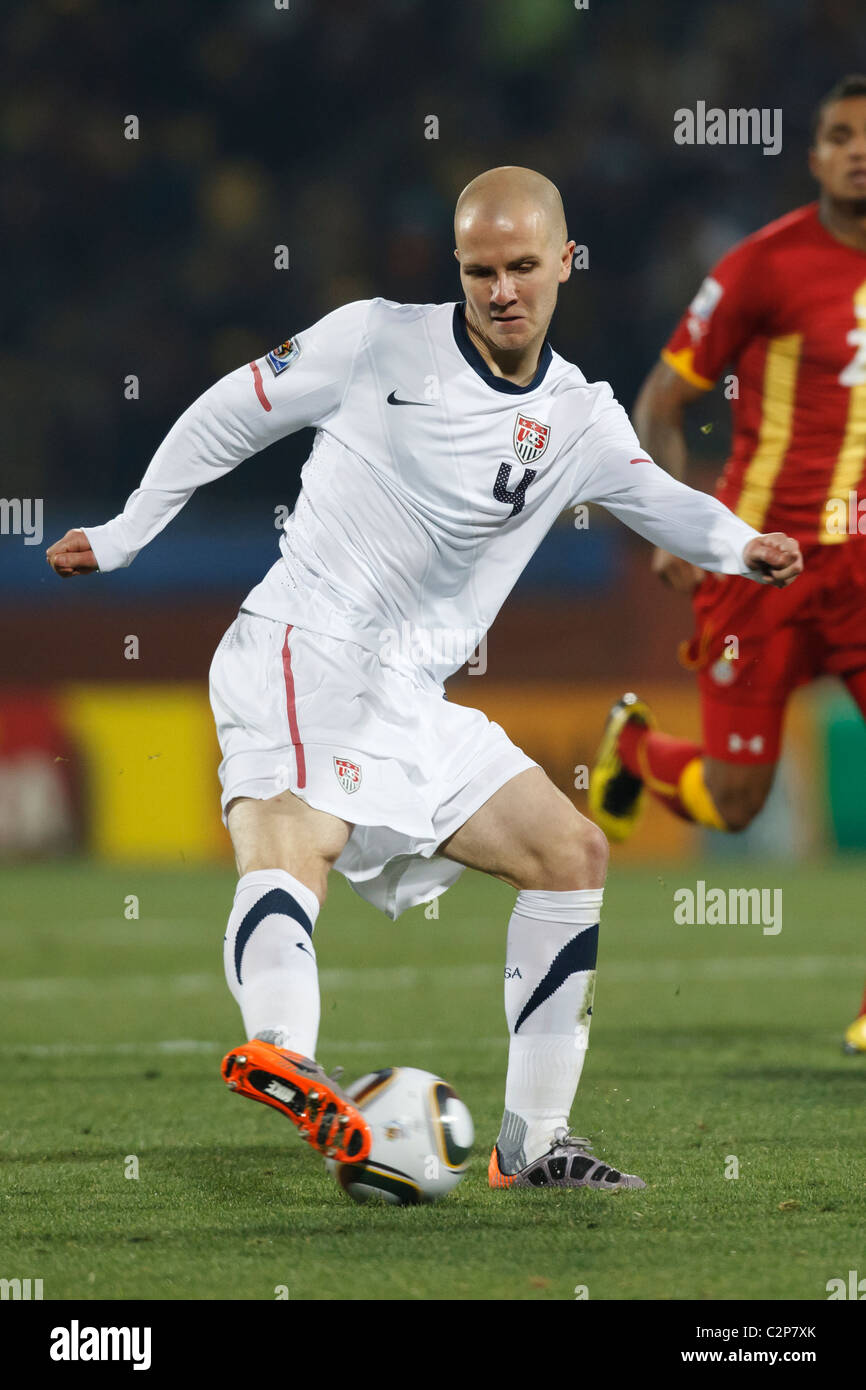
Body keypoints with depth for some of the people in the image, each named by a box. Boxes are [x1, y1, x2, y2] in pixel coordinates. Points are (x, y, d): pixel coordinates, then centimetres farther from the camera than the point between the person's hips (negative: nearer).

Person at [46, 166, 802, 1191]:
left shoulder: (578, 417, 10)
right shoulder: (378, 341, -2)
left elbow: (656, 500, -7)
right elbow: (227, 414, 8)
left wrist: (738, 544, -29)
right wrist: (123, 536, 12)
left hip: (411, 702, 7)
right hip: (297, 652, -7)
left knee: (573, 854, 8)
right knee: (297, 839, -33)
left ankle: (533, 1142, 12)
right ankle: (278, 1053, -62)